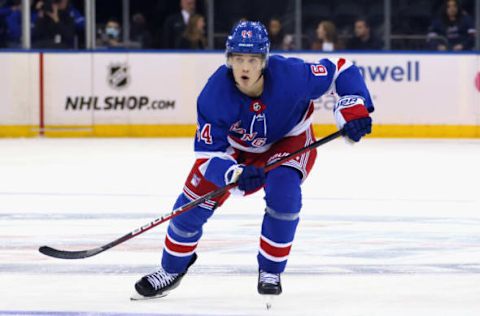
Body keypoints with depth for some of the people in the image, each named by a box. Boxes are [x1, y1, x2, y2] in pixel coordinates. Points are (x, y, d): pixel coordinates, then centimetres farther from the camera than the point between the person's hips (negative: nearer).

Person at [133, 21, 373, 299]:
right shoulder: (215, 94, -32)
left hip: (289, 139, -1)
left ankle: (271, 271, -8)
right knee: (194, 199, -9)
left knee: (283, 190, -30)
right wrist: (235, 174, -47)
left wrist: (354, 107, -35)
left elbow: (341, 70, -21)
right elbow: (209, 152, -28)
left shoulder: (290, 75, -35)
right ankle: (171, 271, 16)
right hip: (235, 147, 1)